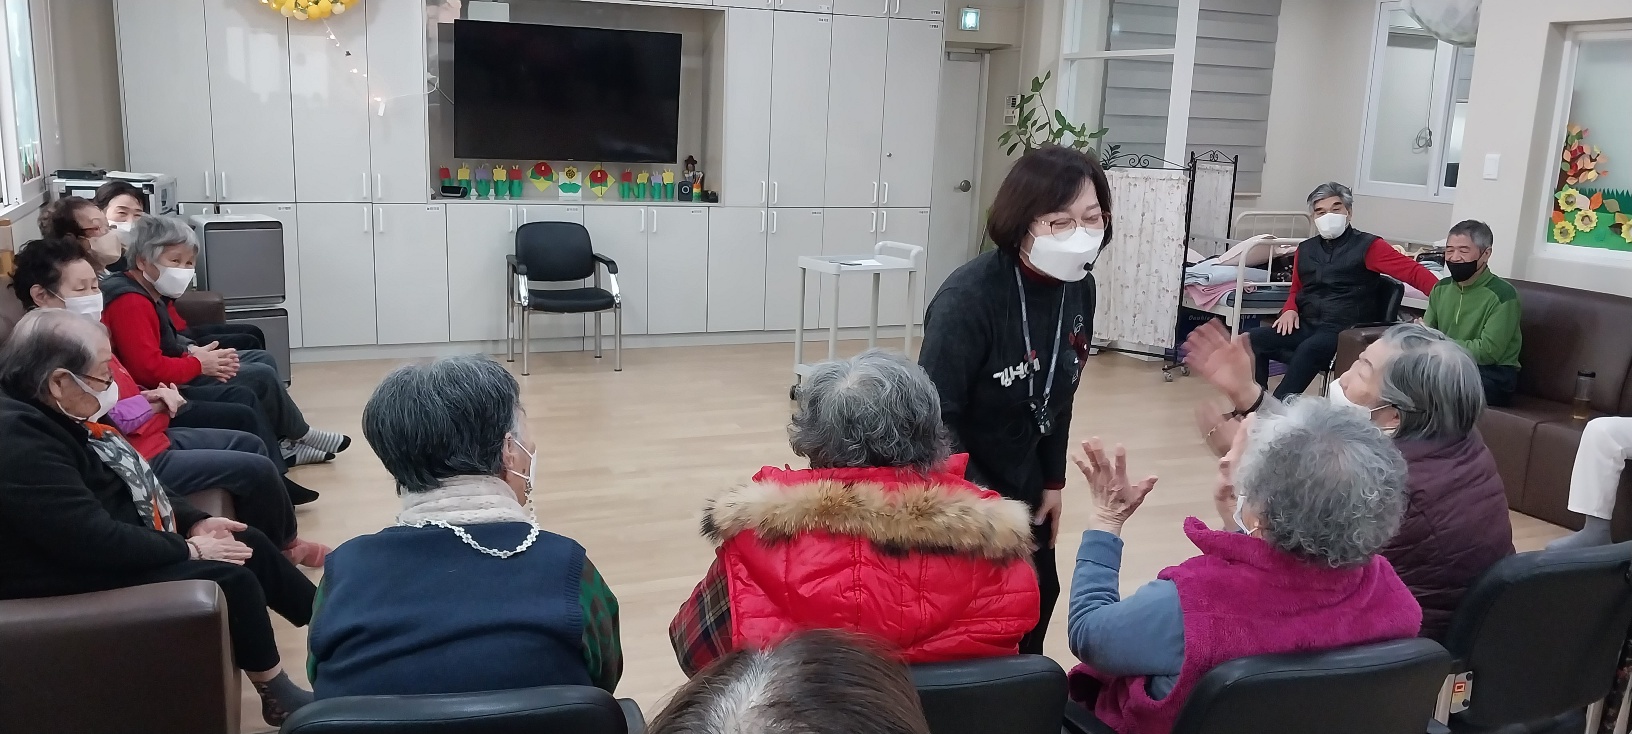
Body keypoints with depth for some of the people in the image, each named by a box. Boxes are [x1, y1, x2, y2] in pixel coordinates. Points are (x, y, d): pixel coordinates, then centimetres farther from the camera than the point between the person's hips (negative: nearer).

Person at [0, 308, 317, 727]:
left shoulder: (49, 414, 3)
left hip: (122, 540, 11)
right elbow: (94, 542, -31)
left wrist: (192, 522, 4)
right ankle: (279, 696, 3)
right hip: (83, 576, -10)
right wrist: (188, 549, -18)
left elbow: (126, 486, 15)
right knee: (233, 579, -15)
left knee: (249, 543, 7)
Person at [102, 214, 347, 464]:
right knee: (262, 377, -13)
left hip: (174, 377, 12)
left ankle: (283, 443, 6)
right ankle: (299, 434, 12)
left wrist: (193, 351, -2)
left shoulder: (152, 294, 9)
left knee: (262, 360, 11)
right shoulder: (131, 303, -24)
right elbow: (149, 370, -32)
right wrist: (199, 364, -19)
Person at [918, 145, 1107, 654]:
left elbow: (1059, 394, 6)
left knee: (1039, 595, 18)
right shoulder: (970, 296, -27)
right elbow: (935, 417, -26)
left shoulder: (1079, 289, -6)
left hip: (1021, 484, 7)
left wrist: (1053, 480, 9)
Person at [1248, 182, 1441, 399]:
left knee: (1309, 349, -36)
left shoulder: (1367, 246, -1)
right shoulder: (1305, 249, 16)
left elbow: (1412, 271, -11)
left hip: (1345, 331, -5)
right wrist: (1290, 310, 6)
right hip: (1306, 327, 6)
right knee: (1253, 339, -17)